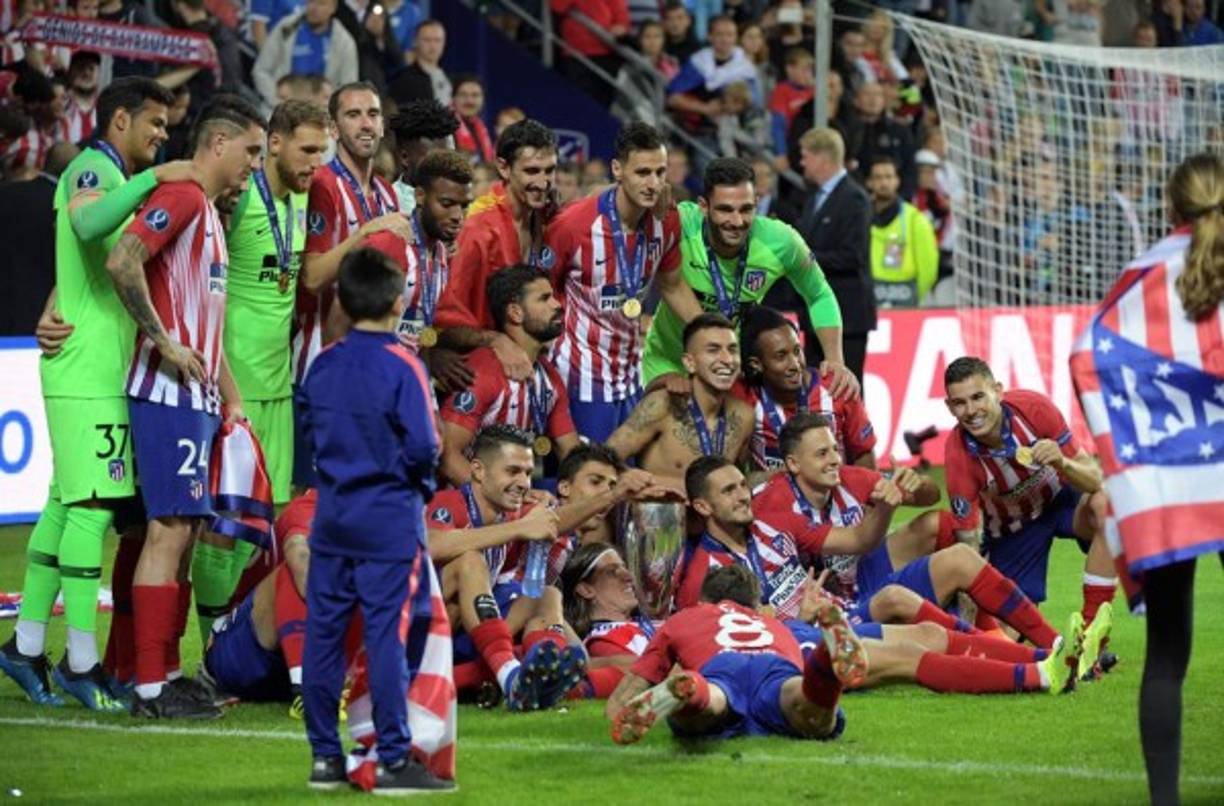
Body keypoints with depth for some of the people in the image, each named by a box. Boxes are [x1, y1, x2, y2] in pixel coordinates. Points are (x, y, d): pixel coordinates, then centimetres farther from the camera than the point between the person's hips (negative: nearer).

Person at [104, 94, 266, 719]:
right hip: (169, 393, -10)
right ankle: (150, 686, -11)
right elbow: (121, 262, -25)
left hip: (197, 396, 10)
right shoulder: (181, 197, -10)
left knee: (186, 531, 10)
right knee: (170, 529, -11)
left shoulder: (210, 213, 21)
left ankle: (165, 675, 13)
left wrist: (230, 397, 22)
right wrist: (164, 342, -19)